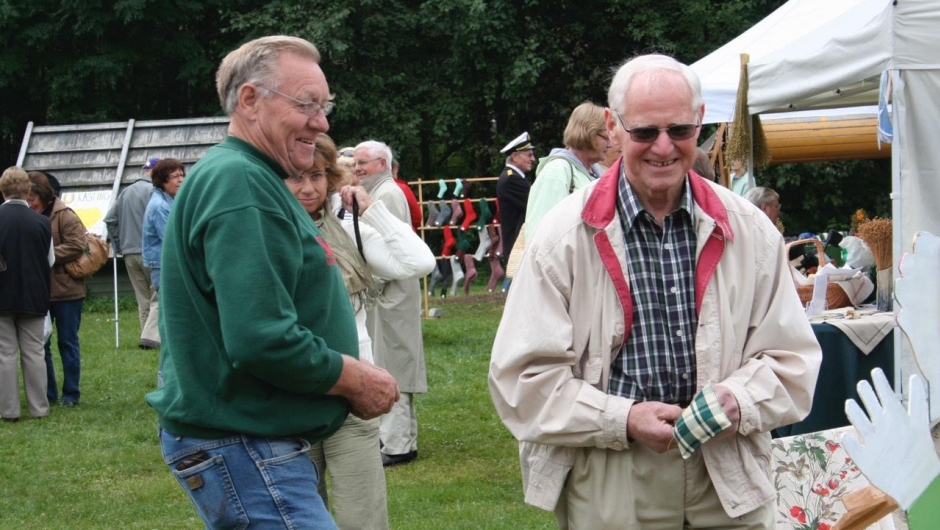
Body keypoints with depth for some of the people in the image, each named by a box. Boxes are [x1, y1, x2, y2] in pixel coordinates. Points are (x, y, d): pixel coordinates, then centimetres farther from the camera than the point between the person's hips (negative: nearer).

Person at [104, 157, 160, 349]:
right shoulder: (154, 190, -9)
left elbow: (110, 219, 14)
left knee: (143, 301, 12)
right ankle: (151, 337, -16)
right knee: (158, 297, -3)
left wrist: (118, 247, 16)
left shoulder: (126, 192, 14)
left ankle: (148, 338, 12)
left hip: (129, 254, 7)